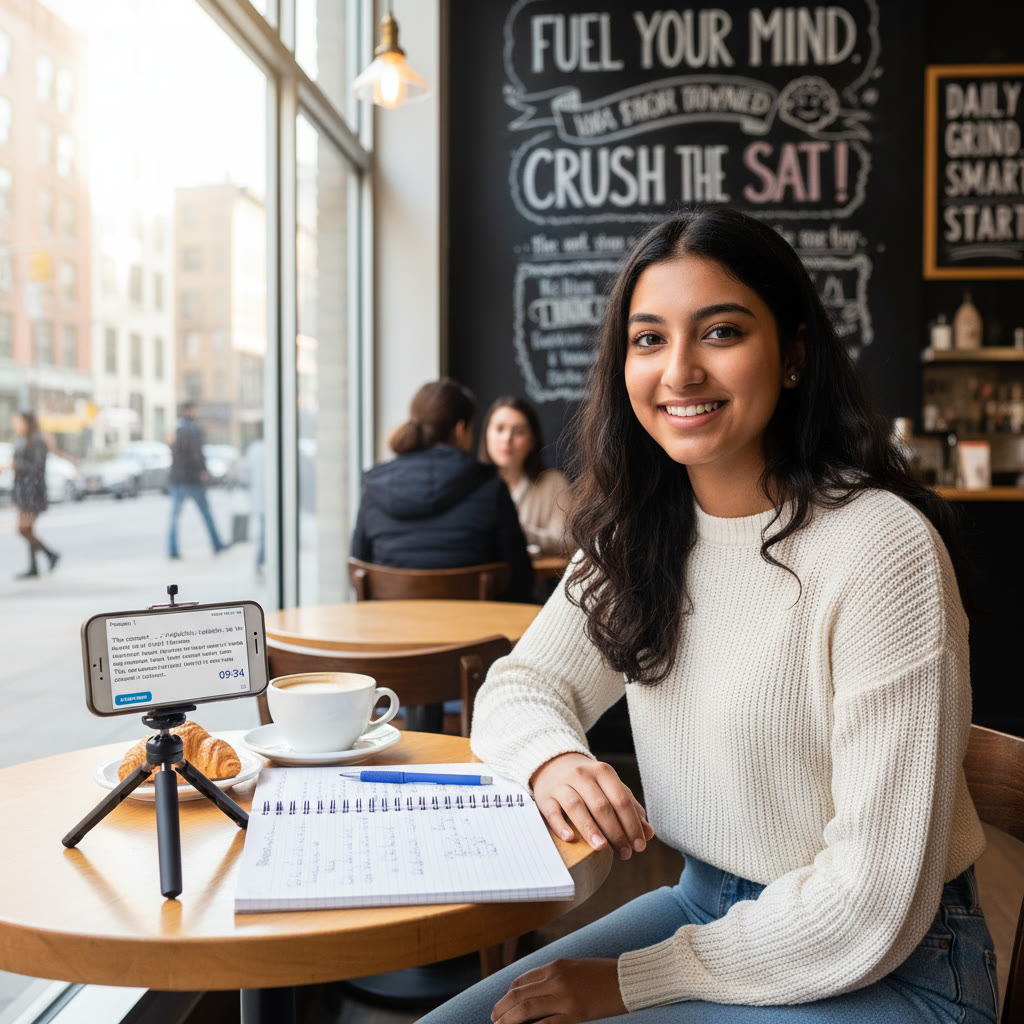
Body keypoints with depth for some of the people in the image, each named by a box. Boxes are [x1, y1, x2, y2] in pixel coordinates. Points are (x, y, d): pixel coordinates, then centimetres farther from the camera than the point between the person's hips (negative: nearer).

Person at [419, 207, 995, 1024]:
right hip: (704, 906, 6)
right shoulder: (639, 531, -2)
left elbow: (875, 903, -23)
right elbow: (521, 683, 2)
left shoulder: (880, 544, -23)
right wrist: (553, 760, -22)